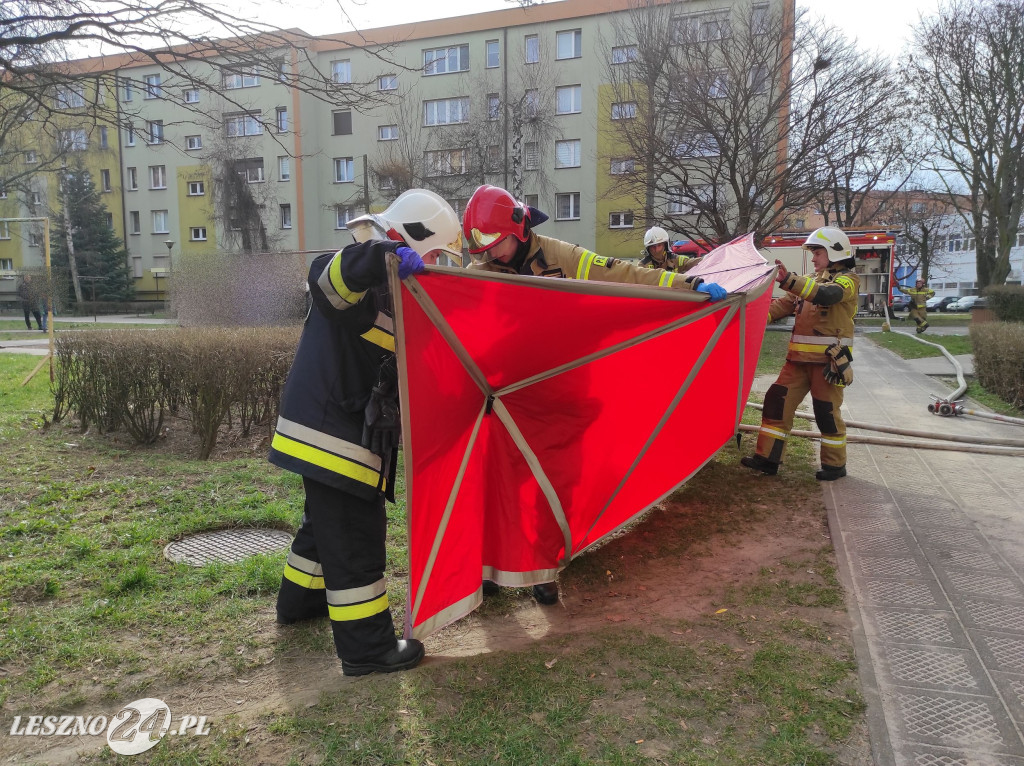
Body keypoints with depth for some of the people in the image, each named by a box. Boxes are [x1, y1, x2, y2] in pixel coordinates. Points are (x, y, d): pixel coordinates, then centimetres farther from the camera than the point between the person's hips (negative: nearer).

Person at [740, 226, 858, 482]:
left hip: (828, 358, -7)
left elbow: (827, 294, -25)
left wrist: (788, 280, -38)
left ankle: (835, 464, 18)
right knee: (777, 400, 1)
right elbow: (786, 304, 10)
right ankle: (767, 458, 8)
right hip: (799, 356, 7)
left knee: (826, 411, 0)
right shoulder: (811, 280, 21)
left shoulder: (847, 279, -2)